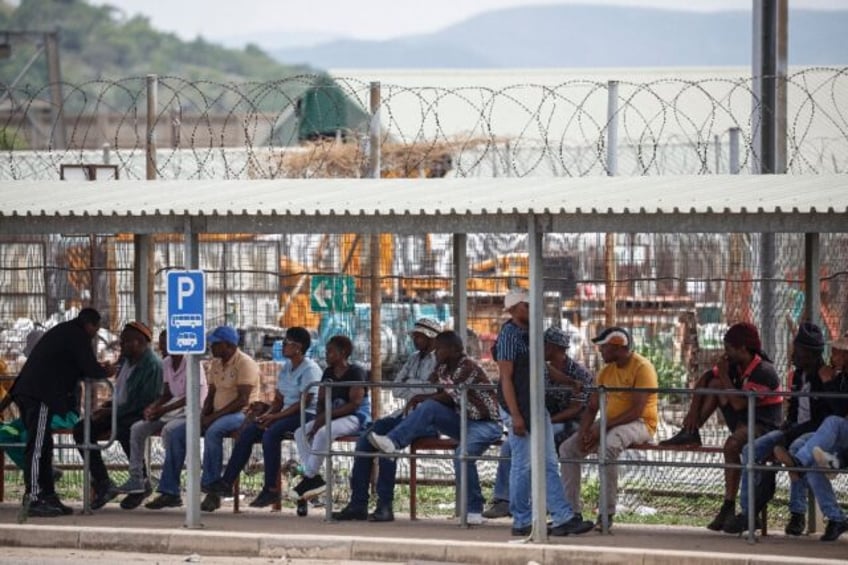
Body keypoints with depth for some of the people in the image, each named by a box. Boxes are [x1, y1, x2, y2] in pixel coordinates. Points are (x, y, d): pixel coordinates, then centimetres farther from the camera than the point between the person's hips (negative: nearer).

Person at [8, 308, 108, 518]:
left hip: (27, 391, 10)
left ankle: (47, 496, 16)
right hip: (40, 395, -10)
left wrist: (97, 370, 26)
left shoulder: (62, 332, 27)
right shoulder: (77, 336, -3)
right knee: (37, 448, -12)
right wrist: (106, 371, 14)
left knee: (42, 446, 13)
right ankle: (33, 499, -16)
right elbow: (90, 369, -7)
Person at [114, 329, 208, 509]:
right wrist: (152, 407, -4)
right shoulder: (166, 364, 10)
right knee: (137, 429, -9)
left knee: (168, 430, -35)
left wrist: (162, 410, -23)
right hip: (172, 412, 8)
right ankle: (137, 481, -9)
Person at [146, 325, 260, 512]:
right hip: (217, 414, 8)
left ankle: (212, 491, -34)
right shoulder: (216, 363, 15)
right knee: (177, 432, -8)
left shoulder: (245, 364, -11)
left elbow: (243, 399, -19)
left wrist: (213, 417, -22)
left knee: (213, 431, -38)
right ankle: (169, 492, -8)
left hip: (241, 413, -8)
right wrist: (203, 415, -4)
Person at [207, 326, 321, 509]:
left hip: (308, 416, -9)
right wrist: (268, 413, -5)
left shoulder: (310, 369, -10)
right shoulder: (285, 368, 17)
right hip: (287, 414, 9)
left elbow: (304, 402, -18)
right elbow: (278, 400, 17)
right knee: (248, 431, -9)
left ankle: (271, 489, -31)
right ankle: (227, 482, -10)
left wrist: (276, 416, -21)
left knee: (271, 433, -33)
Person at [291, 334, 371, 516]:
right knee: (301, 433, -13)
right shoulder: (328, 373, 13)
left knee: (324, 432, -35)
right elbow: (321, 401, 11)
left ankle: (310, 477, -27)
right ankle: (314, 479, -21)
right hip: (332, 417, 8)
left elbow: (354, 404, -19)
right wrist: (318, 419, -10)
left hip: (356, 418, -8)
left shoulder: (356, 372, -11)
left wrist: (327, 415, -22)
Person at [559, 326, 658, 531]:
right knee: (568, 448, -5)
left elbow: (637, 410, -21)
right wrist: (584, 431, -9)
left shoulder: (642, 368, -13)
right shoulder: (607, 371, 12)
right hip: (609, 423, 8)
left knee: (608, 445, -39)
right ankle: (572, 510, -6)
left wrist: (603, 428, -24)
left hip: (640, 424, -8)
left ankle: (607, 512, -34)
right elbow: (592, 407, 11)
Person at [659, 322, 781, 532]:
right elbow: (704, 379, 12)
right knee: (714, 384, 4)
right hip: (743, 423, 9)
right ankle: (690, 432, 1)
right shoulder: (735, 366, 4)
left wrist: (725, 376, -18)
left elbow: (739, 404, -29)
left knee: (732, 444, -39)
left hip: (765, 426, -9)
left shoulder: (764, 372, -21)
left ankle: (729, 508, -37)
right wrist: (693, 411, 3)